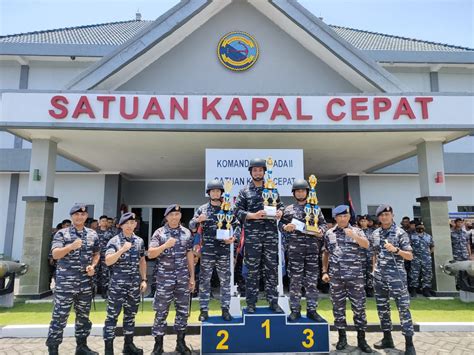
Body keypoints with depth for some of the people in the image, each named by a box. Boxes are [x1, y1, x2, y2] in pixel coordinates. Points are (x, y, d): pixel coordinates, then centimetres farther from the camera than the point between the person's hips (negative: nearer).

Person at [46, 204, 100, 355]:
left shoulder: (93, 234, 8)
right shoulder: (62, 233, -3)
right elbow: (55, 254, -15)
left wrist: (93, 266, -2)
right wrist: (71, 246, -31)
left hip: (86, 283, 4)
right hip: (65, 282, -4)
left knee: (83, 316, 13)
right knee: (60, 316, 0)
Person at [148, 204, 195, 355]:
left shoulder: (187, 233, 5)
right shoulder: (159, 233, -4)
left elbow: (189, 255, 9)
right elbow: (150, 254, -10)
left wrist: (192, 276, 7)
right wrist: (165, 245, -25)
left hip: (183, 277, 3)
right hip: (164, 277, -3)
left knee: (183, 310, 9)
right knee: (161, 311, 5)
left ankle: (180, 342, 24)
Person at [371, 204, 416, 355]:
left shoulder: (400, 233, -6)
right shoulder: (375, 234, 9)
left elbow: (410, 256, -8)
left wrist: (396, 249, -23)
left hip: (396, 276, -5)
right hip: (379, 277, 5)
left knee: (403, 308, -3)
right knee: (382, 308, 12)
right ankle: (387, 338, 25)